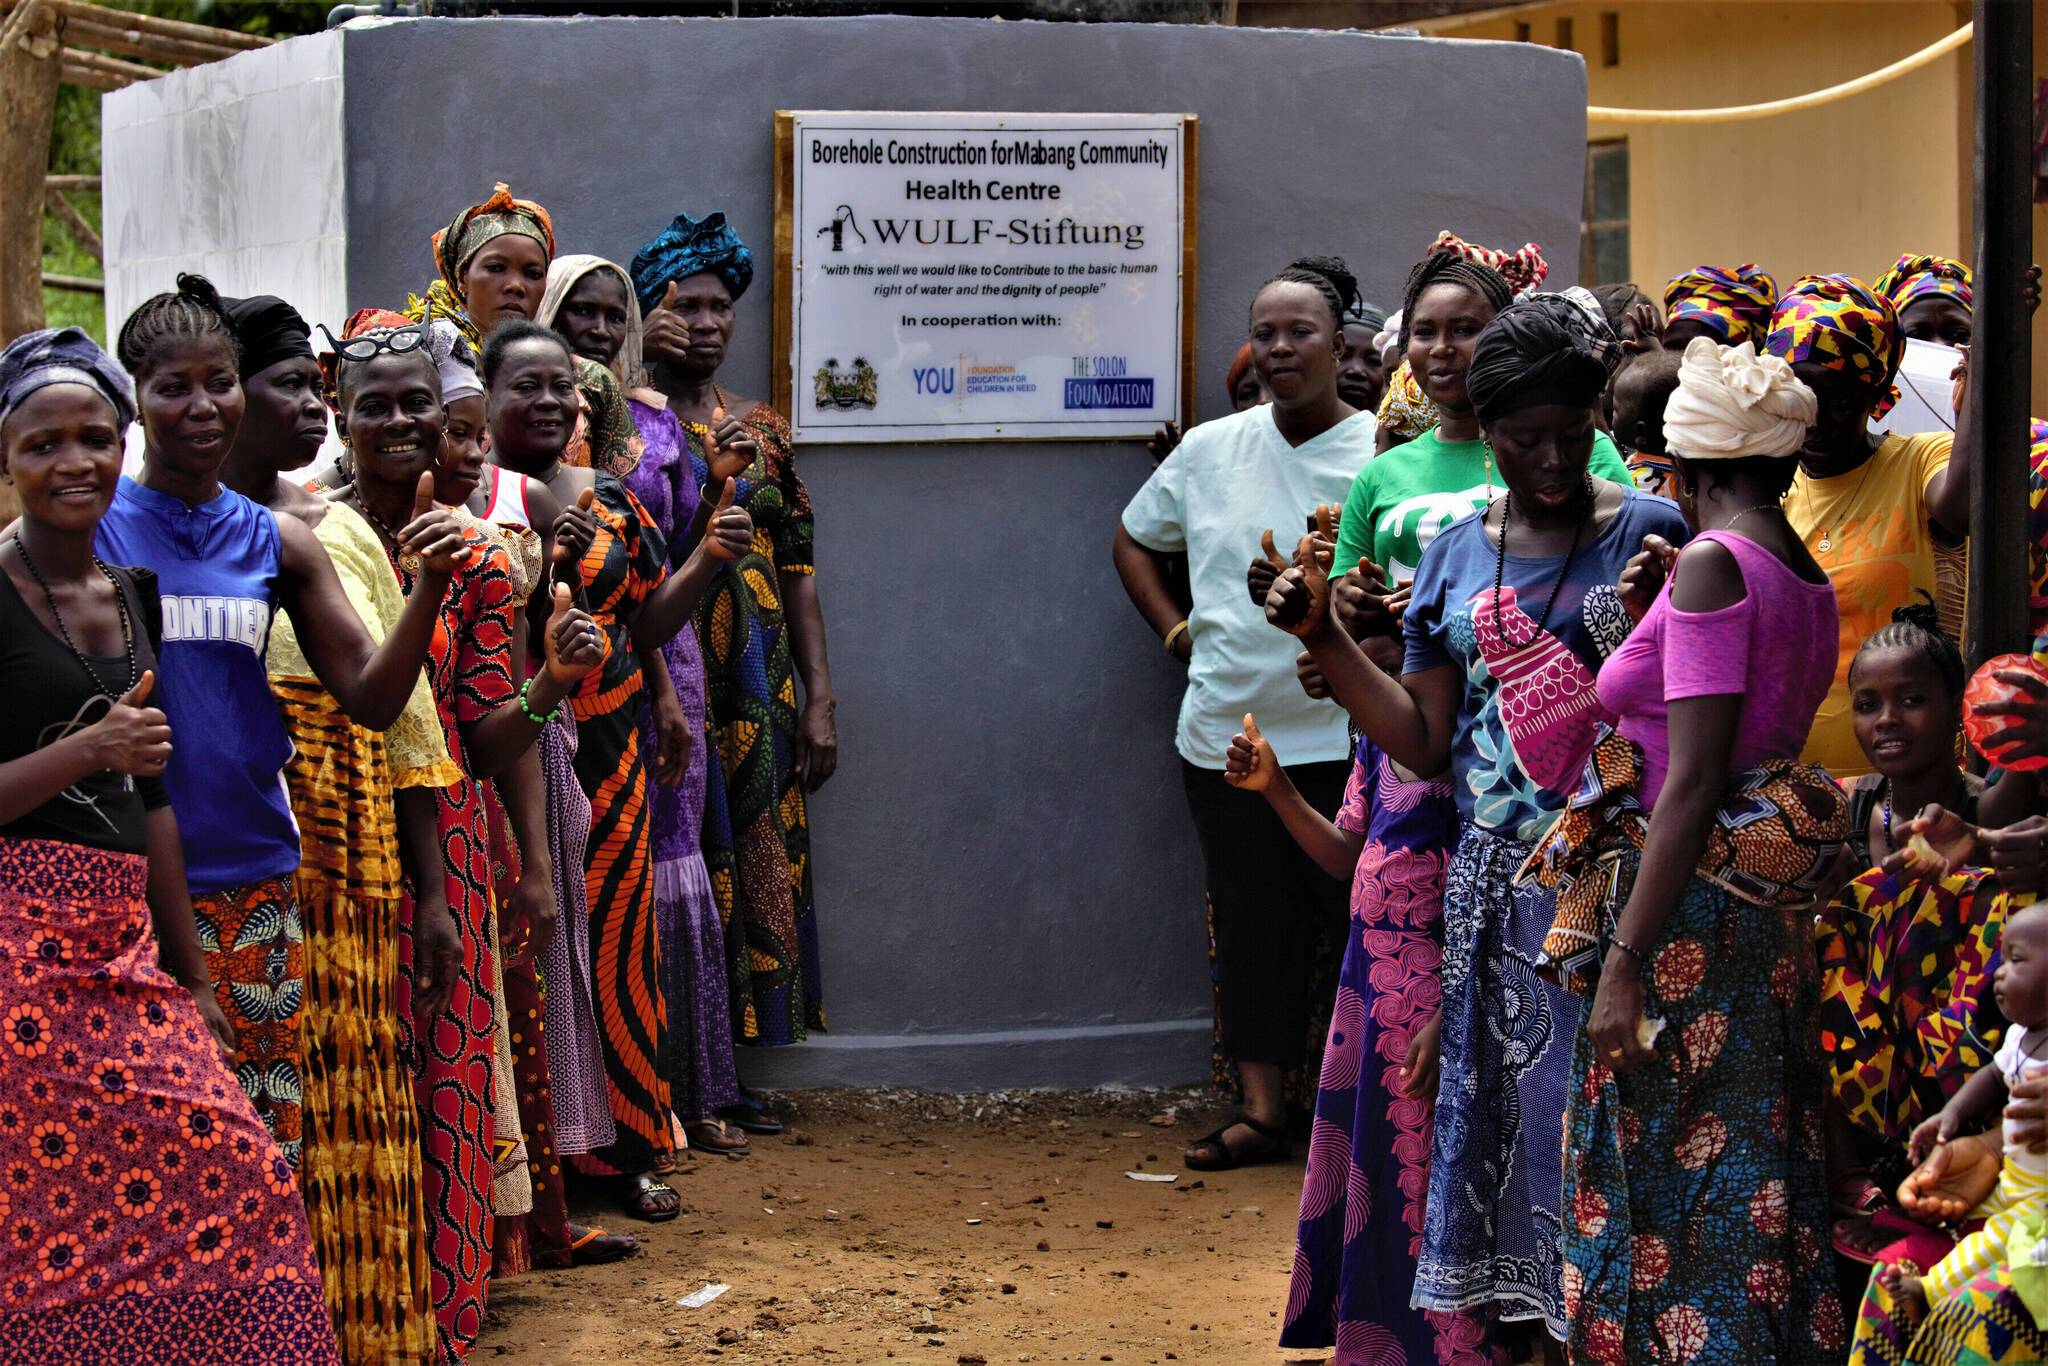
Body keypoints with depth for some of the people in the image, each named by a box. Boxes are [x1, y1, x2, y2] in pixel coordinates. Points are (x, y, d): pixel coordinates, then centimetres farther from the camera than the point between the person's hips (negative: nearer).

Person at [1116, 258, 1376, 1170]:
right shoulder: (1209, 450, 8)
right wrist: (1175, 628, 12)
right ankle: (1261, 1110, 19)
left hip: (1344, 735, -4)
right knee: (1250, 924, 10)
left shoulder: (1386, 454, -5)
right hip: (1225, 734, 4)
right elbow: (1134, 539, 23)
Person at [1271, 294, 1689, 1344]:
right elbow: (1426, 742, 9)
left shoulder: (1648, 531, -1)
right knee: (1509, 1097, 5)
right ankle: (1523, 1305, 16)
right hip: (1498, 881, 3)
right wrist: (1321, 637, 4)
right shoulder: (1456, 555, 10)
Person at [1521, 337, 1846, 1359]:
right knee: (1746, 1195, 15)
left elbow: (1694, 783, -20)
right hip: (1764, 923, 9)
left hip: (1687, 916, -9)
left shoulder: (1713, 562, -14)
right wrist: (1658, 620, 14)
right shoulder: (1809, 579, 12)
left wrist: (1622, 967, -20)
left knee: (1666, 1208, -1)